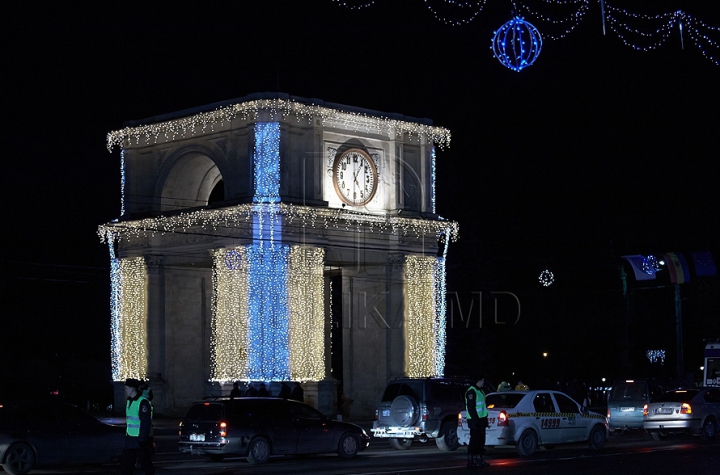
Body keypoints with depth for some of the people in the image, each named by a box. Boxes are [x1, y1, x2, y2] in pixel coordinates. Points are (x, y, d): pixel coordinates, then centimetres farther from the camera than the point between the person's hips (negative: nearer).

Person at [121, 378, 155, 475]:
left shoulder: (143, 402, -16)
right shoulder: (129, 401, 13)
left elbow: (146, 423, -20)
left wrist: (142, 439, -23)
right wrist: (127, 434, 18)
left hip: (141, 439, -9)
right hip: (131, 439, 9)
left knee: (146, 465, -1)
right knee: (126, 463, 10)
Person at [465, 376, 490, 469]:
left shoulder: (480, 391, 18)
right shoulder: (471, 391, -13)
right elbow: (471, 408, -19)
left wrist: (485, 419, 19)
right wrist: (476, 420, -22)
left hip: (481, 420, 10)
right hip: (474, 420, -10)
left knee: (481, 441, 12)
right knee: (474, 441, -9)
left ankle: (479, 460, 19)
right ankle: (471, 462, -6)